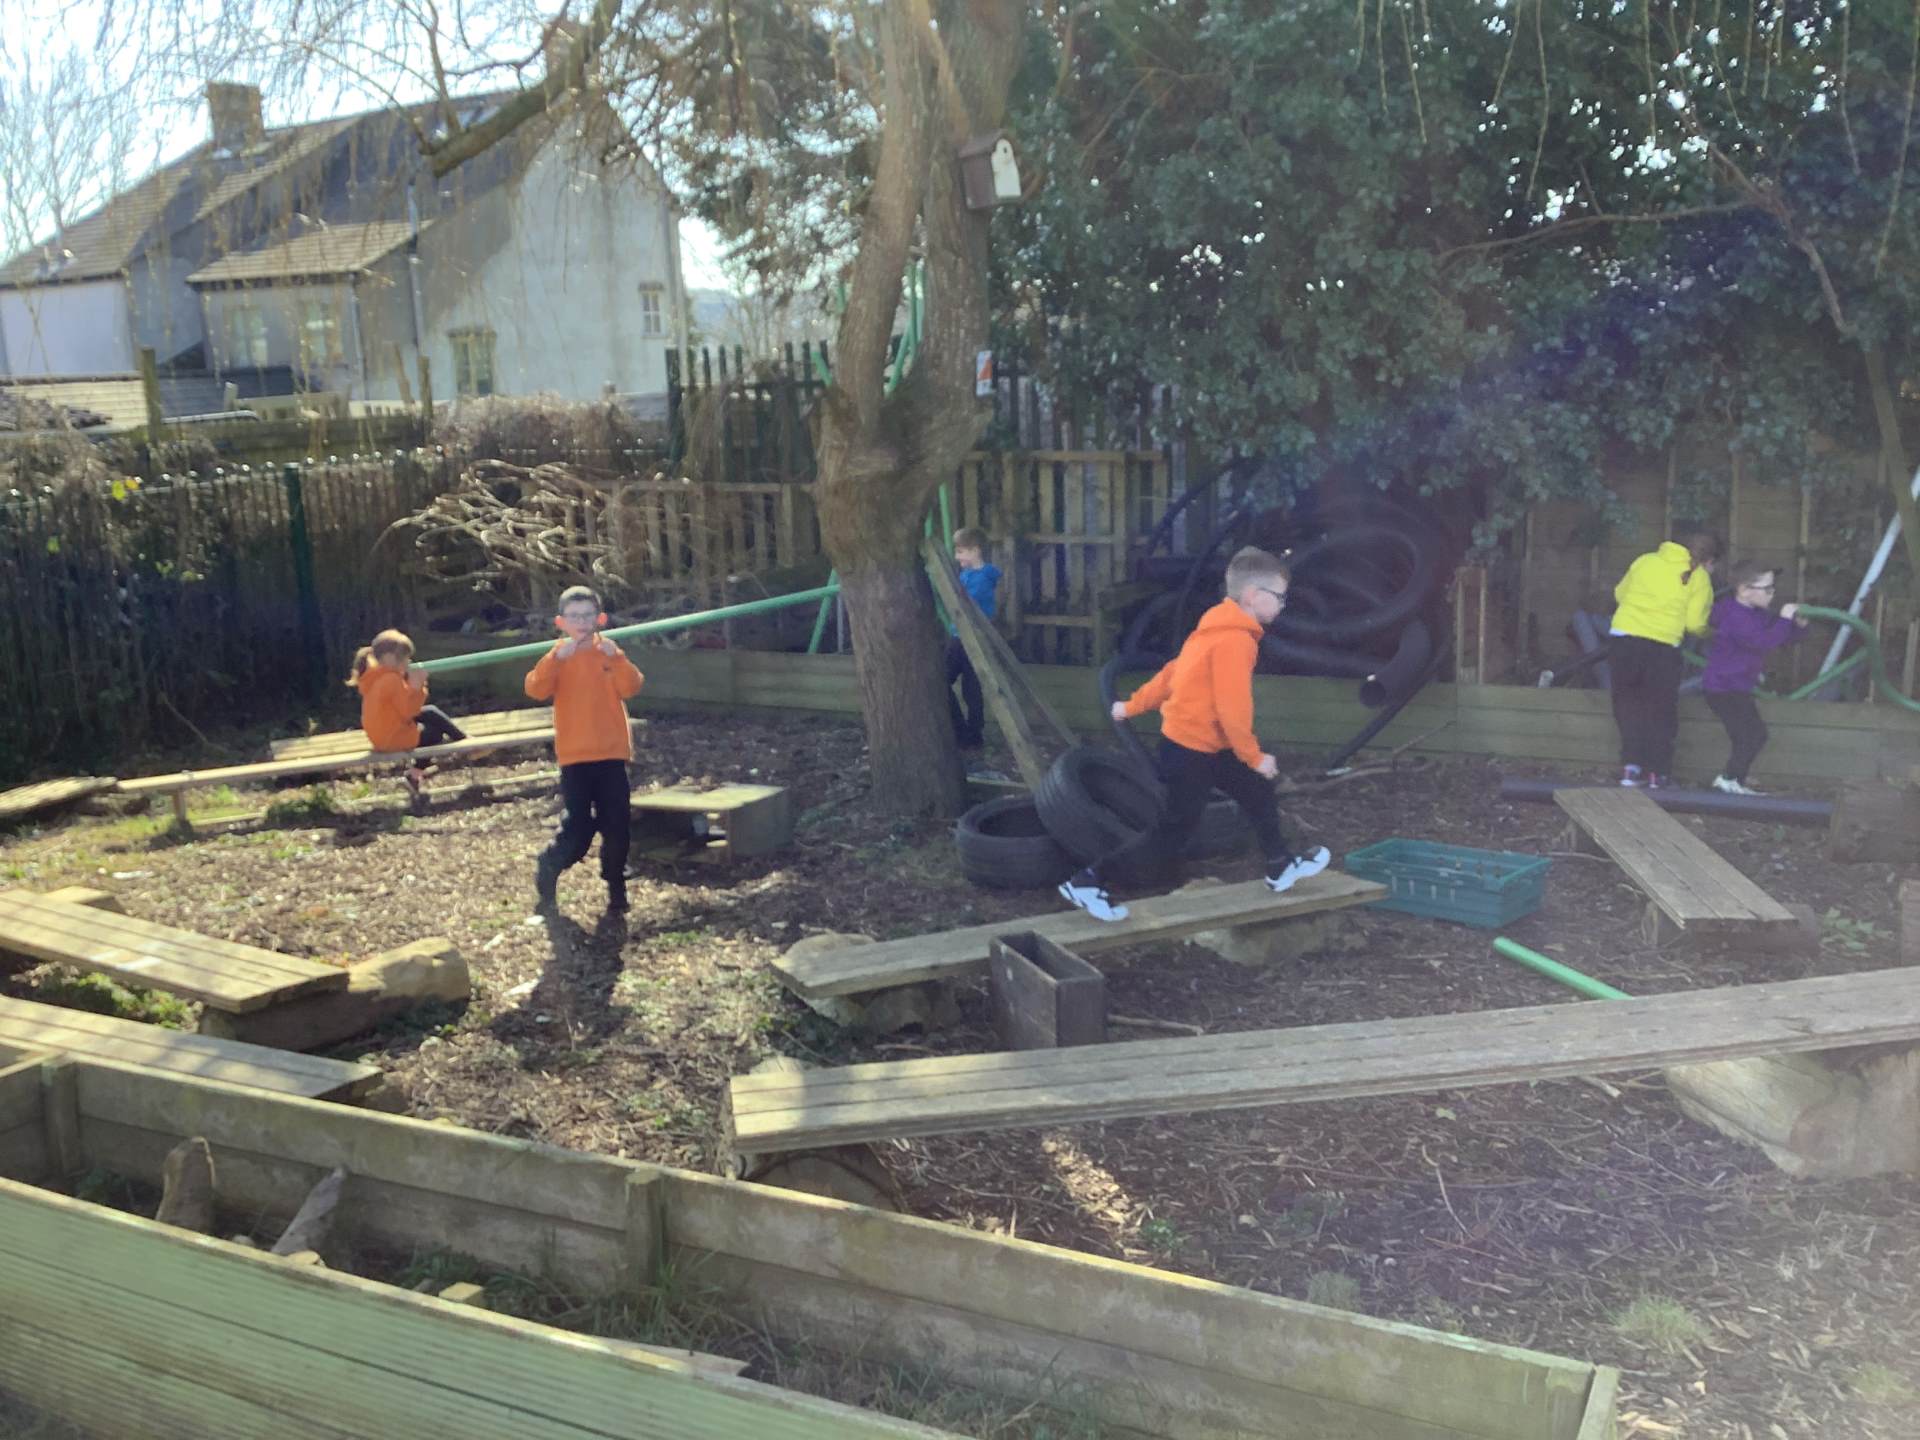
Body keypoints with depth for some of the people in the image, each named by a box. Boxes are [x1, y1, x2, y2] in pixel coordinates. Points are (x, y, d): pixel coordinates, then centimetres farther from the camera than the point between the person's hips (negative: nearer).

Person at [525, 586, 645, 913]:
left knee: (618, 827, 2)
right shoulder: (558, 656, 2)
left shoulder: (609, 653, 7)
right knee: (577, 830, -6)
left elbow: (631, 688, -8)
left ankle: (615, 885, 19)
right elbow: (535, 690, -15)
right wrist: (558, 656, -24)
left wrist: (616, 658, -20)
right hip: (575, 756, -2)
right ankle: (547, 870, 21)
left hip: (612, 754, 2)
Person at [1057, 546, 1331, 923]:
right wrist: (1254, 756, -15)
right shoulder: (1235, 639, -23)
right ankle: (1088, 881, 0)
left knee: (1257, 792, 22)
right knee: (1170, 838, -3)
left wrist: (1134, 705, 19)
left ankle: (1281, 866, 39)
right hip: (1193, 752, -10)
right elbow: (1232, 708, -25)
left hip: (1206, 746, 10)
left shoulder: (1217, 629, 8)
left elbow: (1174, 670, 14)